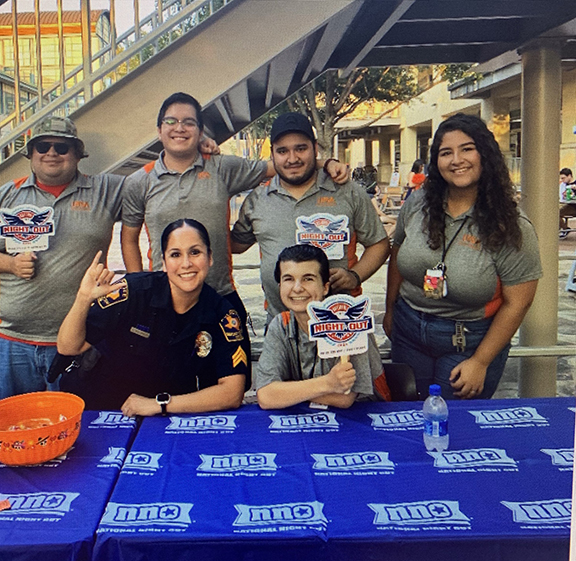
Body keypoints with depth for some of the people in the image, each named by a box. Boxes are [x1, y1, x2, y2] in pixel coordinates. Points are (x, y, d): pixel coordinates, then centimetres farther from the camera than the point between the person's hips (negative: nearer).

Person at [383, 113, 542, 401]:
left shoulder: (511, 226, -15)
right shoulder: (417, 205, -4)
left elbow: (516, 304, -12)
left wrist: (480, 362, -11)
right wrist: (390, 311, 16)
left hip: (470, 341, -3)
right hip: (408, 330, 4)